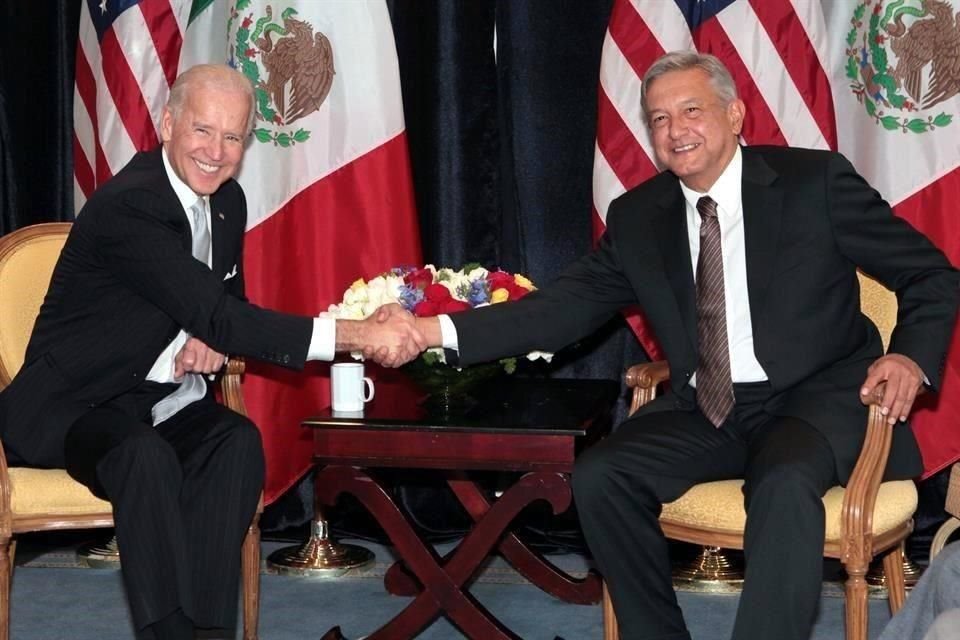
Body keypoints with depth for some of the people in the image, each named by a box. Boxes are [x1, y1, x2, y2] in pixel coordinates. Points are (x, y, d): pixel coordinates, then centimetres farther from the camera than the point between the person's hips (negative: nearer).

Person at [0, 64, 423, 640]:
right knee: (146, 455, -36)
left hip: (161, 404, 7)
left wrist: (211, 340, -9)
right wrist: (360, 335, -35)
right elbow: (219, 319, -29)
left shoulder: (227, 202, 4)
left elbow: (230, 303, 19)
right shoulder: (128, 206, -23)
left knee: (238, 441, -23)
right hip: (69, 410, -7)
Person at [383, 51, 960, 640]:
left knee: (783, 484, -35)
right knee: (598, 478, -18)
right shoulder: (637, 218, 8)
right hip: (705, 413, 4)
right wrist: (432, 331, -11)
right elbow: (566, 306, 2)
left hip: (816, 398, -4)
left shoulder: (816, 181, -4)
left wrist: (911, 357, -18)